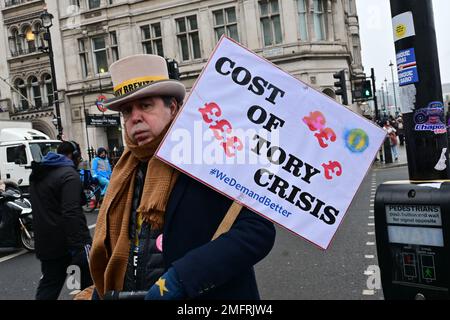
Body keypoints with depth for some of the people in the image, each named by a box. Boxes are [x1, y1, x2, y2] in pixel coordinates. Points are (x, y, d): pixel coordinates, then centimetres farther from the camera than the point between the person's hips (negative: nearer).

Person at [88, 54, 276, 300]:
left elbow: (258, 230, -24)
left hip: (203, 294, -5)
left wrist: (180, 279, -28)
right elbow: (113, 249, 12)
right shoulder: (126, 171, 3)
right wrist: (101, 295, 3)